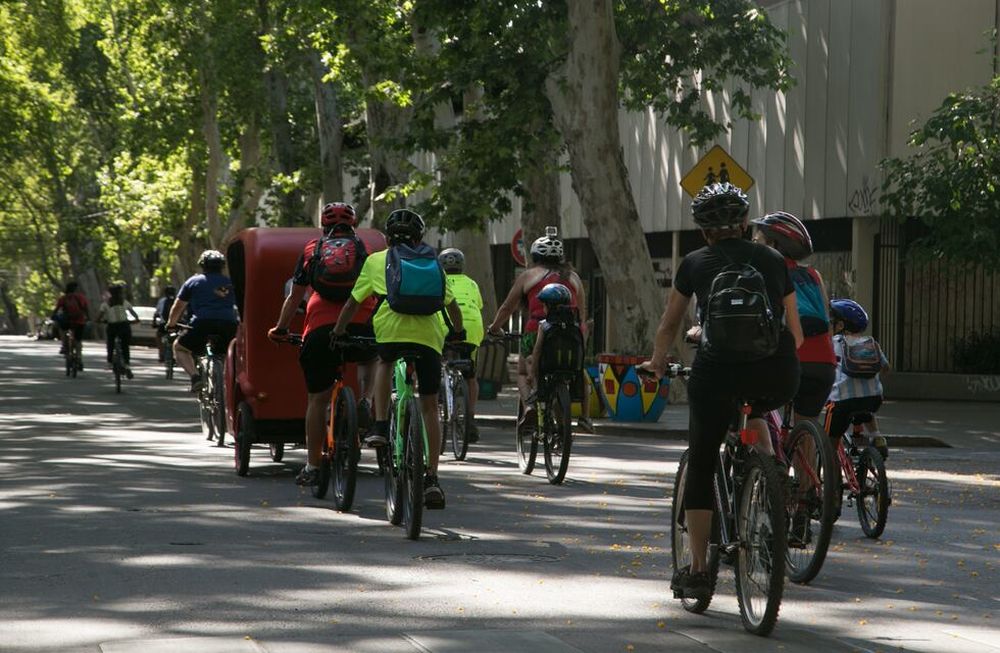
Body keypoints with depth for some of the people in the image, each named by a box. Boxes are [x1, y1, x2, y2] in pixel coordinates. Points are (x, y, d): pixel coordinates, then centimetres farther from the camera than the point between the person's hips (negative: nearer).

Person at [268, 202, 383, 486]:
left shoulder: (312, 249, 18)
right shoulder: (366, 250, 18)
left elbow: (294, 297, 20)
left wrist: (280, 329, 31)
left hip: (320, 329, 0)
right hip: (361, 325, 0)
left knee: (317, 399, 9)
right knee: (369, 359, 34)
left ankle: (312, 467, 10)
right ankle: (366, 402, 5)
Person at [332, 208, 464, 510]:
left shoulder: (376, 261, 22)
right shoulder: (432, 262, 27)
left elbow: (352, 303, 25)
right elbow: (452, 306, 33)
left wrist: (338, 332, 39)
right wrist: (458, 332, 51)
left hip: (391, 328, -1)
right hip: (429, 335, 1)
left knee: (384, 361, 35)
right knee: (429, 406, 10)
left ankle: (380, 426, 19)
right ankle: (432, 478, 4)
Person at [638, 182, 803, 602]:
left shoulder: (696, 264, 14)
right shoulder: (773, 261, 18)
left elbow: (669, 325, 27)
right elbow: (796, 333, 24)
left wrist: (656, 363, 45)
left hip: (718, 371, -2)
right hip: (778, 378, 2)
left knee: (700, 469, 11)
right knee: (755, 409, 39)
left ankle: (697, 571, 9)